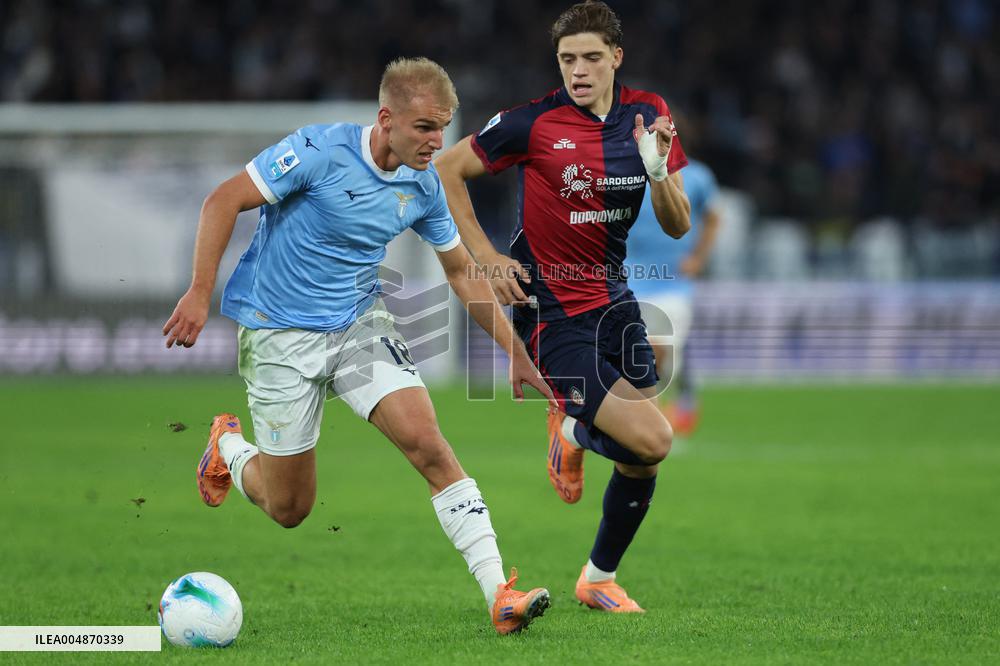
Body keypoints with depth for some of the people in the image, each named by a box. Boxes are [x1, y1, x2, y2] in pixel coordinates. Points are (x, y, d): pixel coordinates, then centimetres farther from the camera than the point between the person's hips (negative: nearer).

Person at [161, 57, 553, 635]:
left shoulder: (425, 187, -3)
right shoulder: (321, 150, -20)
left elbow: (462, 271, 12)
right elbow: (224, 201, -16)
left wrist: (515, 352, 10)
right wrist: (200, 293, -22)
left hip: (361, 323, 4)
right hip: (281, 333, -4)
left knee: (427, 442, -20)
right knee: (289, 509, 4)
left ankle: (500, 594, -22)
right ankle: (228, 446, 38)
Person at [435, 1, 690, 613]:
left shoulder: (647, 114, 1)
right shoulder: (534, 122, -14)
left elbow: (678, 226, 3)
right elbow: (446, 170, -3)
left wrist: (657, 168, -16)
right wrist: (486, 256, -9)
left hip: (614, 299, 6)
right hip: (553, 311, -6)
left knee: (642, 463, 7)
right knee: (652, 438, -19)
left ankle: (600, 578, 29)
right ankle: (573, 430, 13)